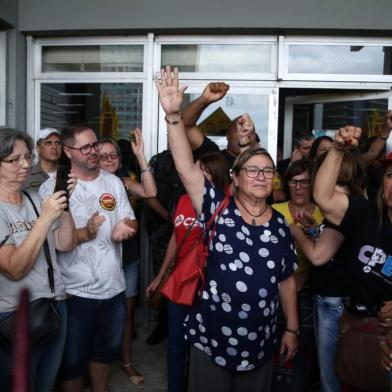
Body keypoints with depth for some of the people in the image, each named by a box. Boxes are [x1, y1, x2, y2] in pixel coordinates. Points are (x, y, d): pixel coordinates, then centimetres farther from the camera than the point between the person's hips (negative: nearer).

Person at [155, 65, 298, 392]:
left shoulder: (280, 225, 0)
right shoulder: (217, 209, -10)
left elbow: (286, 280, 7)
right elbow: (186, 168, -23)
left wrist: (292, 329, 9)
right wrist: (174, 115, -33)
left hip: (260, 343, 3)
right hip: (211, 339, -3)